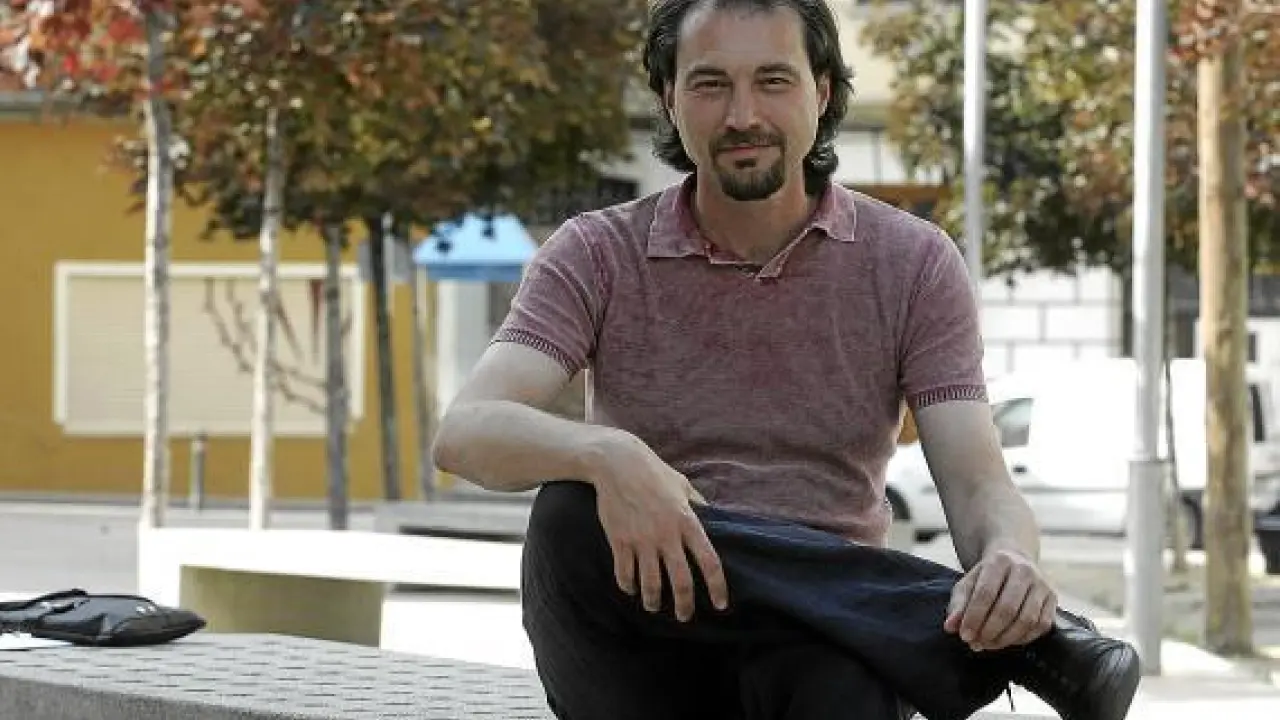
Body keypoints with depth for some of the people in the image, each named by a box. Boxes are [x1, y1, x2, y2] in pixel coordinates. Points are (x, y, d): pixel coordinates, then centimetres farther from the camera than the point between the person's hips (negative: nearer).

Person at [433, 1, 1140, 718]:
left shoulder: (913, 265, 6)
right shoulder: (598, 256, 4)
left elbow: (979, 485, -3)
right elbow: (467, 433, -11)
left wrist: (1011, 559, -30)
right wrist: (603, 456, -35)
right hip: (638, 653, 2)